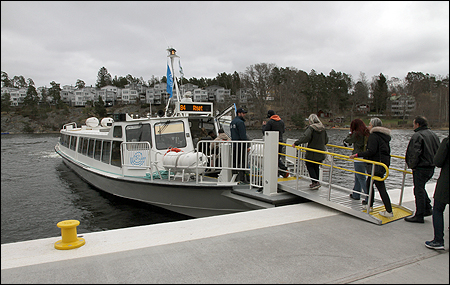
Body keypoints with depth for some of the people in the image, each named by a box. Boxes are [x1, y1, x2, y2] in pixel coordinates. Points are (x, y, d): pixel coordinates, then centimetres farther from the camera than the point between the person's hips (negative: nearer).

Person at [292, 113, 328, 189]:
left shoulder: (311, 128, -14)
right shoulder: (323, 128, 8)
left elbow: (305, 137, -27)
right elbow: (326, 140, 17)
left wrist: (296, 143, -22)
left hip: (312, 152, -7)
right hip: (321, 152, 7)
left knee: (309, 165, 6)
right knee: (316, 166, 16)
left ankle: (315, 182, -4)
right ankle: (315, 183, 20)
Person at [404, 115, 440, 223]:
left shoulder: (417, 136, -16)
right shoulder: (434, 135, 12)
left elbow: (415, 153, -23)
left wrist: (412, 165, -11)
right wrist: (433, 162, 19)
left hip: (421, 168, -9)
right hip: (431, 168, 9)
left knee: (419, 190, -1)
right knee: (421, 188, 22)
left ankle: (419, 215, 5)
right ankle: (427, 209, 24)